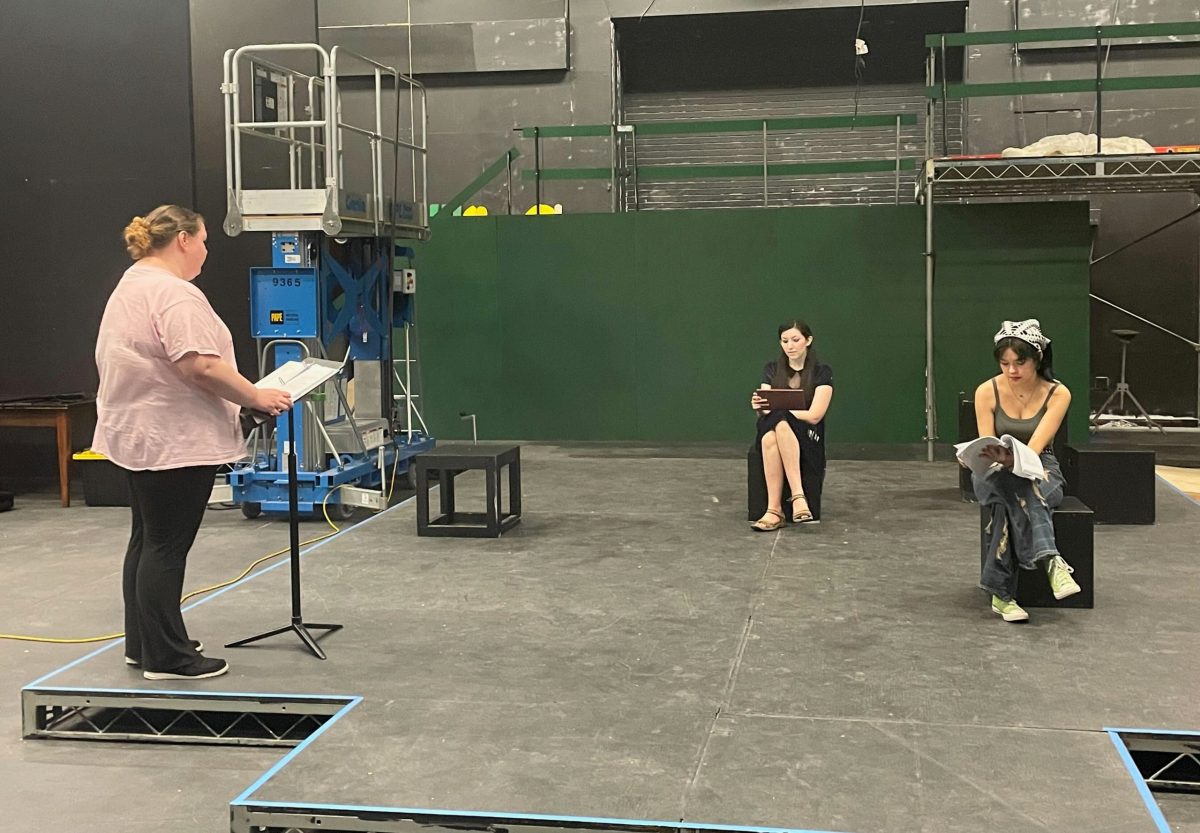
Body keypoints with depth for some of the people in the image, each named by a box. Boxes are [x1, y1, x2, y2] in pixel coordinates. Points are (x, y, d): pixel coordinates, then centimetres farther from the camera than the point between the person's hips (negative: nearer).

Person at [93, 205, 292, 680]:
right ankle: (167, 658, 2)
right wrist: (257, 398, -17)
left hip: (137, 434, 11)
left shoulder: (129, 286, 16)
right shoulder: (174, 294, -18)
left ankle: (142, 643, 25)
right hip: (173, 441, -11)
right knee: (167, 548, -5)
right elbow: (200, 366, -26)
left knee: (148, 541, 16)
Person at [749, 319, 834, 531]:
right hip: (773, 432, 3)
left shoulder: (822, 373, 0)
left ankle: (774, 510, -43)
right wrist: (760, 406, -23)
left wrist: (776, 409, -19)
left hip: (807, 438, -3)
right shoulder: (772, 370, 10)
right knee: (769, 437, -36)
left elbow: (814, 416, -10)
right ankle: (798, 496, -41)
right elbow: (766, 411, 2)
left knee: (780, 424, -38)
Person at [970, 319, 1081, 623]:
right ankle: (1050, 560, -50)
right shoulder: (987, 392, -9)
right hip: (994, 476, 1)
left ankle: (1002, 594, -43)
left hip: (1041, 473, 0)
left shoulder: (1057, 394, -11)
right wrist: (996, 459, -31)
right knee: (1012, 485, -39)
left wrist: (1010, 459, -45)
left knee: (1010, 499, -39)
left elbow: (1035, 448, -22)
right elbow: (987, 450, -6)